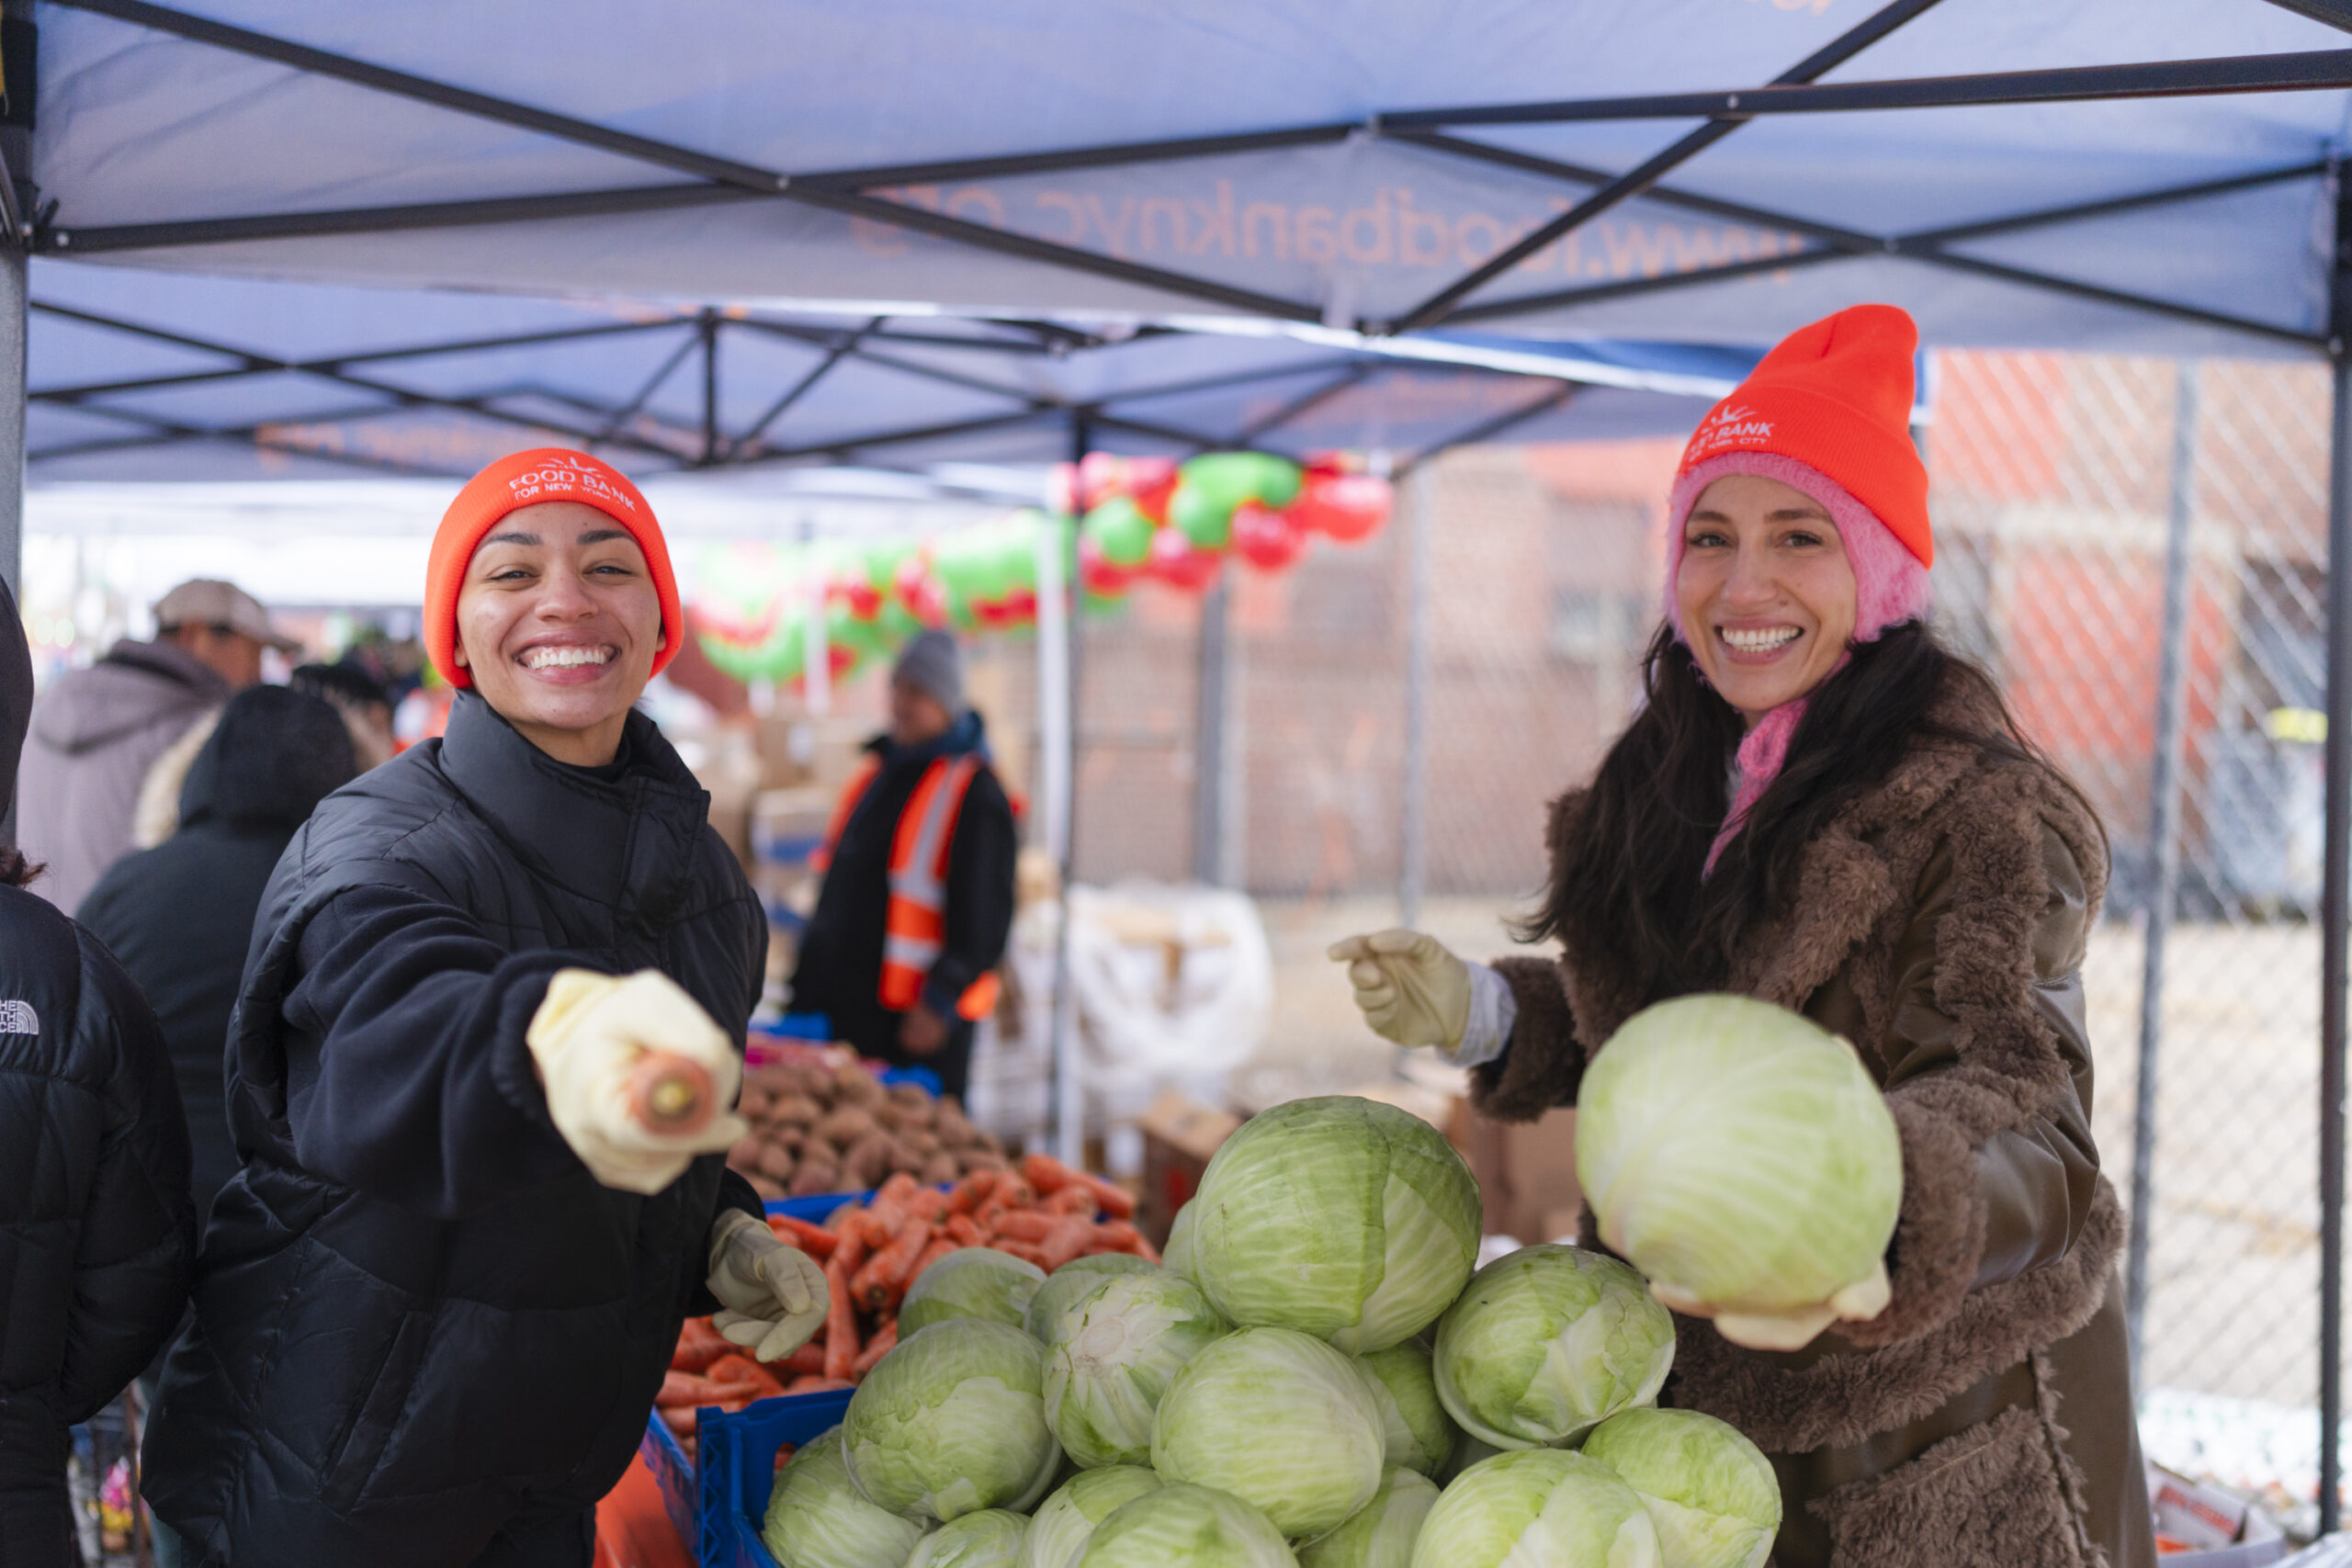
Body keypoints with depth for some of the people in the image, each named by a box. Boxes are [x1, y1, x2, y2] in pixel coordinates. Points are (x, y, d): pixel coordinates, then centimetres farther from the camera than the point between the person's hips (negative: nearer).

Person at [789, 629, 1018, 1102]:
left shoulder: (974, 792, -10)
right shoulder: (876, 773, 17)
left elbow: (983, 916, -14)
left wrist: (940, 1004, -17)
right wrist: (806, 989, 21)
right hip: (844, 1010, 8)